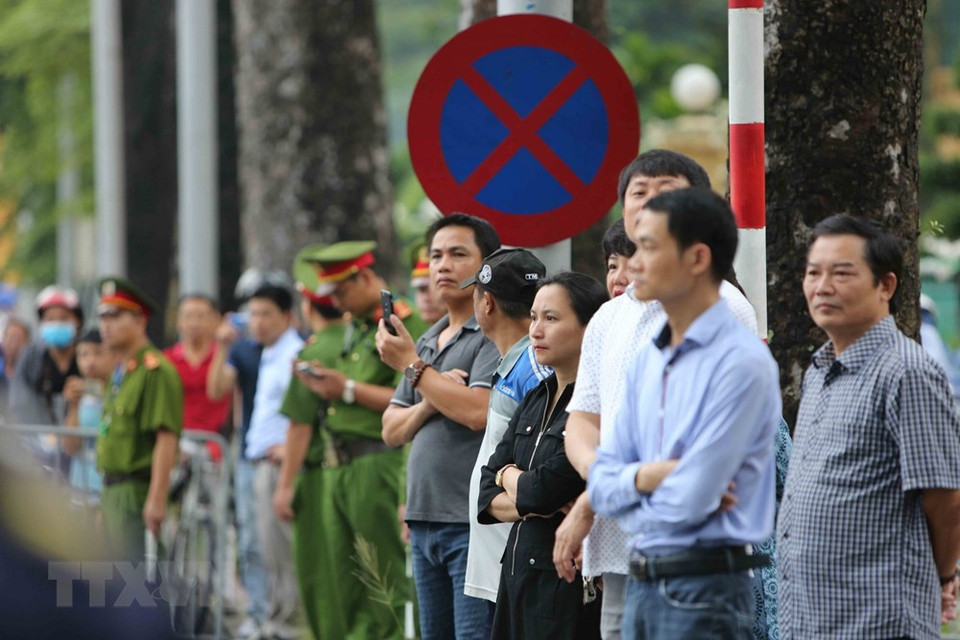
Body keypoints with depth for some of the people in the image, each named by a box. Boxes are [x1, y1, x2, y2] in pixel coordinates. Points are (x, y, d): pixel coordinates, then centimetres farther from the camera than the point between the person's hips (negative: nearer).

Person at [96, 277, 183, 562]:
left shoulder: (156, 370, -13)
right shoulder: (119, 371, 18)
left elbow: (166, 439, -20)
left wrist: (156, 500, -25)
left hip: (138, 492, -10)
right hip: (112, 490, 10)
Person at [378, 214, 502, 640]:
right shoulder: (428, 342, 20)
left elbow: (478, 411, -21)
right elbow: (391, 430, 16)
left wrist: (413, 366, -10)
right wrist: (429, 403, -5)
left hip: (472, 524, -9)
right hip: (425, 521, 9)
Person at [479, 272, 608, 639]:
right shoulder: (535, 401, 14)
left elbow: (542, 490, -17)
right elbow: (487, 497, 10)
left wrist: (510, 476, 5)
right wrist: (527, 504, -10)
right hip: (519, 573, 8)